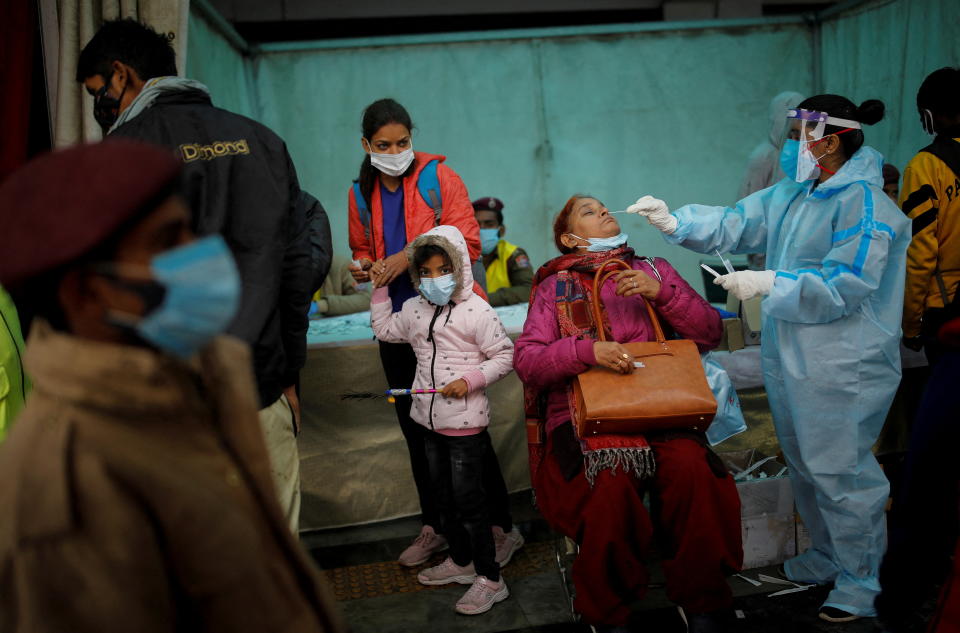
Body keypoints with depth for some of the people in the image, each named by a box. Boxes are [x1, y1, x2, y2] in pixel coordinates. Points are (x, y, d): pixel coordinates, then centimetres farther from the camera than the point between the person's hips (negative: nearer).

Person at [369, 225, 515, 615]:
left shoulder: (476, 311, -15)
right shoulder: (413, 310, 5)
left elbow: (504, 356, -12)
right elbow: (384, 330, 24)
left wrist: (470, 380, -23)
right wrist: (380, 291, 16)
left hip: (466, 423, -7)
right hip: (430, 420, 7)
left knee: (468, 499, -3)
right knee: (444, 495, 19)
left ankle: (490, 579, 10)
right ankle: (460, 561, 36)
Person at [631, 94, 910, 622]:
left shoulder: (864, 203, -17)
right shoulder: (789, 196, 10)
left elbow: (846, 285, -23)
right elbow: (731, 226, 10)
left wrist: (768, 283, -23)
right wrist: (673, 221, -3)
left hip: (842, 366, -9)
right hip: (789, 357, 9)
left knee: (840, 471, 0)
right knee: (803, 465, 20)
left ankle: (858, 581, 20)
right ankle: (826, 558, 40)